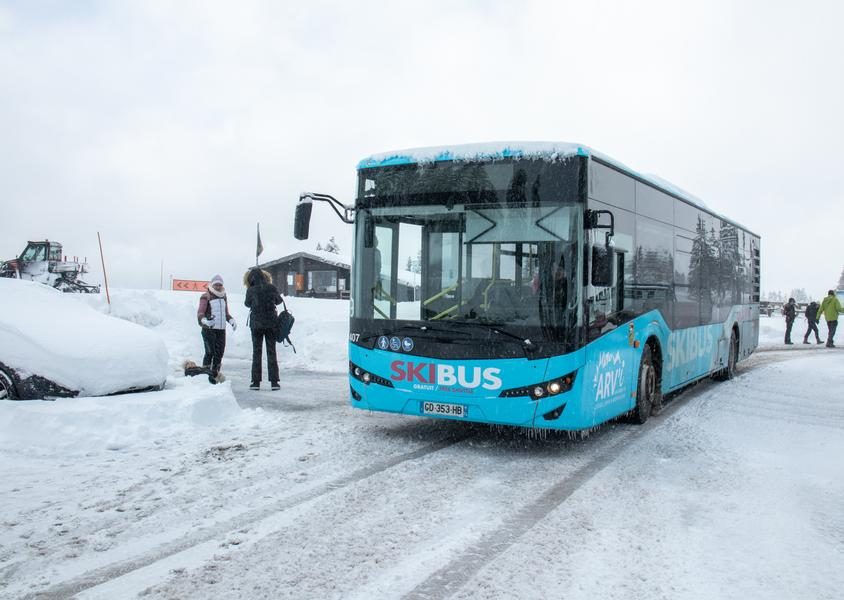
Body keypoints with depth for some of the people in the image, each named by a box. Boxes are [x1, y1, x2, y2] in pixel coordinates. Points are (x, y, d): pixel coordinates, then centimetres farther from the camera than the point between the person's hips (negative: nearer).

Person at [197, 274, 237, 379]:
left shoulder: (223, 297, 19)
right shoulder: (206, 297, 0)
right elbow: (200, 313, -8)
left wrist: (232, 320, 8)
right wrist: (205, 321, -29)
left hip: (221, 329, 6)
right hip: (209, 329, -6)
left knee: (219, 353, 4)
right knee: (210, 352, -13)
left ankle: (215, 376, 13)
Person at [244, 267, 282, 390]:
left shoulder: (251, 290, -9)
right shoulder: (271, 288, -6)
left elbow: (247, 303, 8)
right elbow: (279, 301, 11)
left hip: (256, 324, -1)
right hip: (271, 323, 1)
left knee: (256, 352, 7)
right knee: (271, 352, 6)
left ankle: (256, 381, 4)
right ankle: (274, 382, 2)